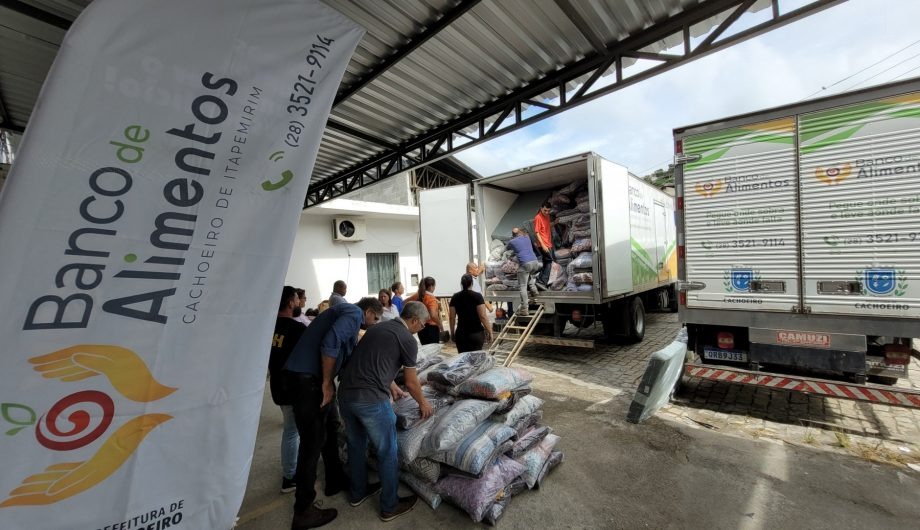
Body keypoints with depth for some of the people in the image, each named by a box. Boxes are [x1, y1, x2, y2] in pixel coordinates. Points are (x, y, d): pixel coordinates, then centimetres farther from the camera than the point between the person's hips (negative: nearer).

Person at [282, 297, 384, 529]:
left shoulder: (347, 313, 22)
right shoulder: (354, 313, -8)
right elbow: (330, 343, -26)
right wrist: (327, 383, -15)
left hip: (312, 376, 10)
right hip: (306, 378, -10)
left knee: (331, 425, 20)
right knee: (313, 440, -1)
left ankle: (335, 480, 36)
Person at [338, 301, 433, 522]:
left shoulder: (378, 327, 17)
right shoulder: (408, 339, -6)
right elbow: (411, 382, 2)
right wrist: (423, 402, 21)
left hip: (345, 394, 8)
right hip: (370, 400, -8)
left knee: (356, 445, 26)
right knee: (387, 452, 12)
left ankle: (358, 493, 46)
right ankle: (390, 507, 29)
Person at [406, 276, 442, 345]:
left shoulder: (418, 295, 2)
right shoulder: (431, 298, -18)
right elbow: (433, 315, -29)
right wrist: (440, 325, -16)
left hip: (421, 326, 7)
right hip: (431, 327, -7)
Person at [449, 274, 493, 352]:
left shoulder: (455, 297, 2)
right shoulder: (477, 296, -7)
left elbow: (452, 317, 5)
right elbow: (483, 316, -12)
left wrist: (452, 333, 15)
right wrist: (489, 331, -4)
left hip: (461, 333, 3)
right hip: (476, 333, -2)